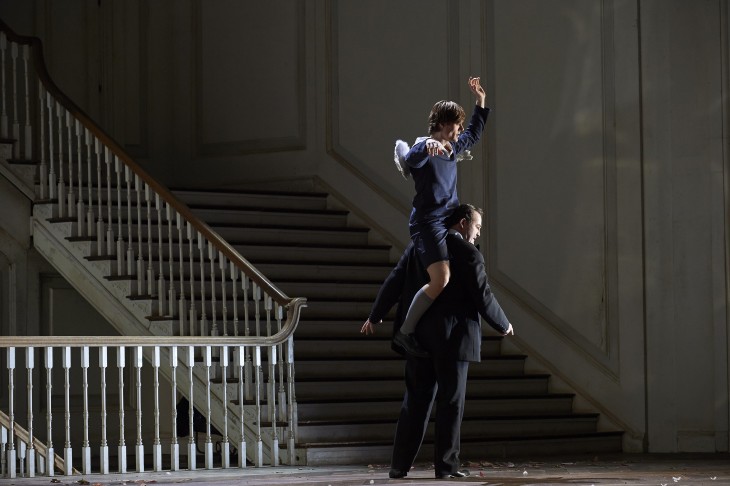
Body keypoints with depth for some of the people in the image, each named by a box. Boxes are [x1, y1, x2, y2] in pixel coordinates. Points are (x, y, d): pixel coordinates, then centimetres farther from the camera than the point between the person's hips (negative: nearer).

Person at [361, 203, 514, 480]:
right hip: (452, 337, -5)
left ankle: (400, 464, 9)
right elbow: (483, 297, -8)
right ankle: (446, 465, 2)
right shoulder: (469, 254, -9)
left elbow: (394, 283, 9)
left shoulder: (418, 246, 7)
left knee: (416, 400, 10)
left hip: (418, 336, 5)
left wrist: (375, 316, 21)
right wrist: (502, 325, 9)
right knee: (450, 402, 2)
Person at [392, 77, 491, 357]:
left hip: (448, 222, 10)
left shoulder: (453, 148, 16)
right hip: (428, 223, -10)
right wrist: (428, 146, -58)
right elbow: (412, 158, -37)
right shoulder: (424, 148, -12)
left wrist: (481, 101, 31)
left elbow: (473, 134, 36)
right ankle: (405, 333, -14)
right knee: (440, 280, -23)